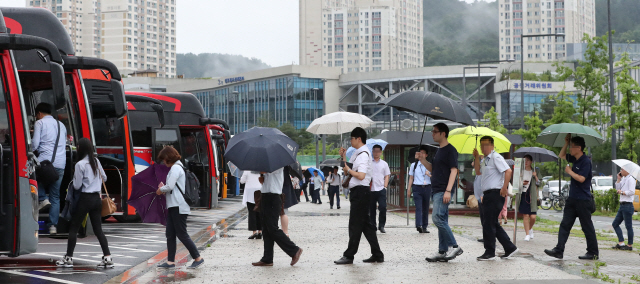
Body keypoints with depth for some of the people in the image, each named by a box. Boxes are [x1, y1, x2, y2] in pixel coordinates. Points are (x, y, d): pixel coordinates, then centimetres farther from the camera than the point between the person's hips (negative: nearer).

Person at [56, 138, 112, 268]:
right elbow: (104, 178, 18)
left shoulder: (80, 164, -13)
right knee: (98, 229, 7)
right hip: (97, 198, 6)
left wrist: (74, 178, 7)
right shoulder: (96, 161, 6)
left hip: (85, 199, -6)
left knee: (73, 228, 4)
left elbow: (77, 186, -10)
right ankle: (107, 257, 1)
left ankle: (68, 258, 7)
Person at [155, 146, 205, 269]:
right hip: (173, 206, 10)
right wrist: (164, 189, 7)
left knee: (182, 234, -5)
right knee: (170, 234, 8)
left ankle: (198, 258, 2)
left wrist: (161, 190, -4)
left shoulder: (175, 168, -13)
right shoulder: (178, 167, 19)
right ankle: (170, 261, 9)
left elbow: (170, 186, -22)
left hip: (178, 207, -10)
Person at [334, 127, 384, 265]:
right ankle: (377, 254, 14)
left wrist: (348, 169, -10)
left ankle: (349, 256, -2)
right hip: (358, 192, 10)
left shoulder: (363, 154, -14)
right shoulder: (357, 153, 17)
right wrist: (343, 157, 9)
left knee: (355, 225, -5)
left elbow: (361, 176, -23)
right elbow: (346, 172, 20)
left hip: (361, 191, -10)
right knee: (365, 224, 11)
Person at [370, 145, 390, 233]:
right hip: (370, 190, 0)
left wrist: (385, 186, 0)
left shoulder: (384, 164, 10)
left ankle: (381, 226, 1)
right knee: (371, 209, 4)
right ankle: (373, 226, 14)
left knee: (383, 207, -11)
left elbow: (387, 176, 11)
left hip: (381, 189, 0)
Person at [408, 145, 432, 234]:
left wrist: (429, 175, -15)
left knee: (425, 208, 6)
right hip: (417, 187, -1)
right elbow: (411, 178, 10)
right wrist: (409, 189, 4)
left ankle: (424, 227, 11)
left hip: (427, 187, 1)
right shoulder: (413, 165, 9)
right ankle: (419, 226, -26)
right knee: (418, 207, -14)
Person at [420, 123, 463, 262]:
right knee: (441, 220, 8)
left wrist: (448, 190, -22)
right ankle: (442, 252, 10)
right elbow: (433, 169, 24)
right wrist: (423, 160, 6)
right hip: (436, 190, 9)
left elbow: (454, 170, -15)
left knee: (437, 217, -18)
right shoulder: (439, 150, 19)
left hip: (443, 191, -9)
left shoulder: (450, 150, -9)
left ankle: (454, 246, -11)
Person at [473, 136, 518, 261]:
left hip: (495, 194, -10)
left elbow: (508, 171, -21)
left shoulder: (496, 157, -11)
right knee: (493, 224, 13)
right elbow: (478, 172, 26)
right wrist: (476, 158, 16)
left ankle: (489, 253, -1)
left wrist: (504, 188, -22)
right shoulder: (486, 160, 19)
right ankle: (510, 248, 19)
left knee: (488, 224, -7)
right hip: (488, 194, 10)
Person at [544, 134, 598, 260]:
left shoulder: (585, 161, -15)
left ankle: (593, 253, 8)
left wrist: (570, 171, -10)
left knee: (587, 227, 0)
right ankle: (559, 250, 2)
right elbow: (561, 156, 27)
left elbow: (581, 178, -24)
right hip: (572, 199, 9)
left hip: (583, 199, -9)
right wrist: (566, 143, 13)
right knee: (565, 225, 4)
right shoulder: (575, 159, 11)